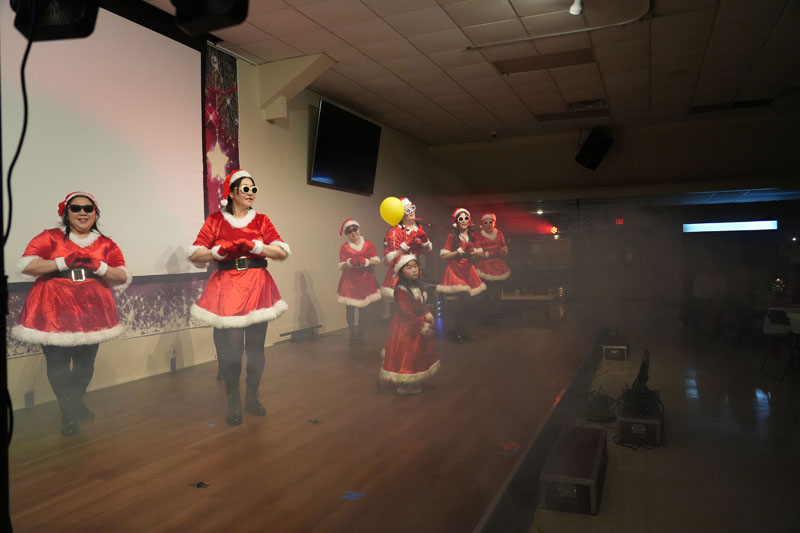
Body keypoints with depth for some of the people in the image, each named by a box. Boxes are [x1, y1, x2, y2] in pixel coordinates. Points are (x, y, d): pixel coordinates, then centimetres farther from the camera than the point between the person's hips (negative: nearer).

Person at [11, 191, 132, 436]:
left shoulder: (106, 244, 10)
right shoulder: (50, 237, 4)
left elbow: (123, 277, 5)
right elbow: (27, 265, -6)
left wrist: (99, 266, -12)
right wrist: (64, 262, -14)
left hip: (91, 311, 2)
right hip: (53, 312, -2)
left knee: (84, 364, 7)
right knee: (57, 365, -2)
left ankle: (69, 410, 29)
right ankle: (74, 408, 18)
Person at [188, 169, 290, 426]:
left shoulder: (261, 220, 10)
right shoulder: (215, 220, 7)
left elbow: (282, 253, -1)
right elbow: (194, 255, 2)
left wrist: (253, 246, -14)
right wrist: (220, 250, -15)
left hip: (257, 287, 2)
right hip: (226, 287, -1)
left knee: (256, 346, 3)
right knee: (230, 348, -7)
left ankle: (252, 398, 22)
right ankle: (233, 402, 13)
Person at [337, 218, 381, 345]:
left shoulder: (368, 244, 5)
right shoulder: (344, 247, 1)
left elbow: (376, 260, -2)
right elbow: (342, 266, -2)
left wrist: (365, 261, -19)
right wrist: (350, 262, -22)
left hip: (365, 280, 2)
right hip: (350, 281, -1)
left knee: (364, 309, 6)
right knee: (350, 309, -4)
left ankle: (360, 335, 19)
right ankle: (352, 336, 7)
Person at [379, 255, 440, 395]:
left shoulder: (417, 286, 2)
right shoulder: (401, 290, -27)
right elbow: (407, 314, -26)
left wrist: (427, 315, 0)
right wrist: (423, 327, -22)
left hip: (419, 323, 10)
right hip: (406, 328, -10)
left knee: (420, 351, 22)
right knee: (406, 355, 2)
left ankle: (417, 381, 41)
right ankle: (405, 386, 19)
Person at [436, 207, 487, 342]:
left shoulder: (471, 236, 11)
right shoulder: (452, 237, -6)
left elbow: (480, 253, 14)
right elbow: (443, 255, -11)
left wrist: (473, 251, -7)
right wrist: (460, 250, -15)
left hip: (467, 270, 5)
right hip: (455, 270, -5)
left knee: (467, 299, 1)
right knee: (464, 297, -18)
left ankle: (461, 329, 20)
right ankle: (458, 330, 1)